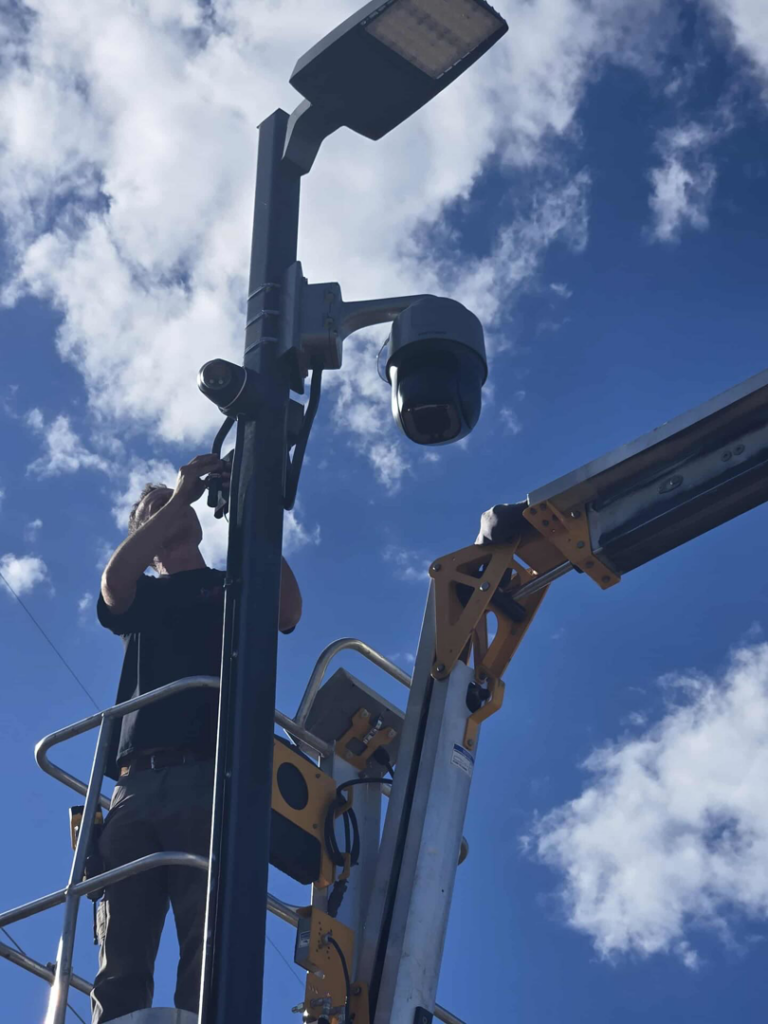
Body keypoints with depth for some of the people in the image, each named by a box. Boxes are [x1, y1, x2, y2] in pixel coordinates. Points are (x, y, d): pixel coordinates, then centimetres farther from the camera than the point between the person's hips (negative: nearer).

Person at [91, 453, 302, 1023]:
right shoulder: (140, 596, 30)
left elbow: (289, 612, 4)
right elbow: (114, 580, 6)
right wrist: (179, 495, 6)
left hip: (211, 778, -2)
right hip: (136, 784, 2)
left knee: (208, 950, -17)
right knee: (121, 957, -12)